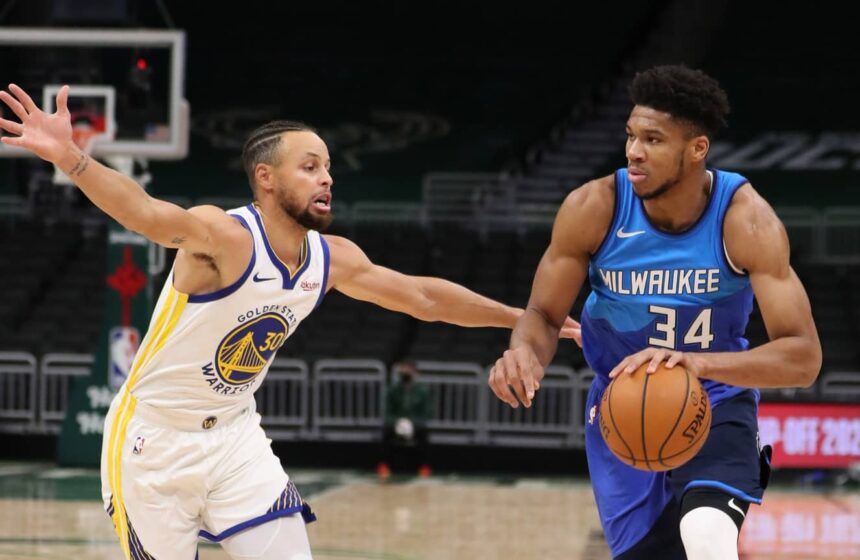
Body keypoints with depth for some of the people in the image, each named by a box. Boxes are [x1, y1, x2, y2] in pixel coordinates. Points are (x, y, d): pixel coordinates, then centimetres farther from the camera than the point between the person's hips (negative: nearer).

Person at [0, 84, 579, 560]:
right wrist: (71, 158, -64)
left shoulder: (334, 259, -2)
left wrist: (524, 318, 16)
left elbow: (424, 295, 12)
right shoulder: (225, 236, -24)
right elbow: (149, 214, -44)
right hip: (154, 438, -6)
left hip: (234, 434, 6)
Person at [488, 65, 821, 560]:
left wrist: (701, 362, -45)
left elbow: (803, 357, -27)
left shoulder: (745, 219, -23)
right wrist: (527, 353, -31)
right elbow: (545, 314, -6)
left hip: (716, 404, -2)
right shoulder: (593, 209, -18)